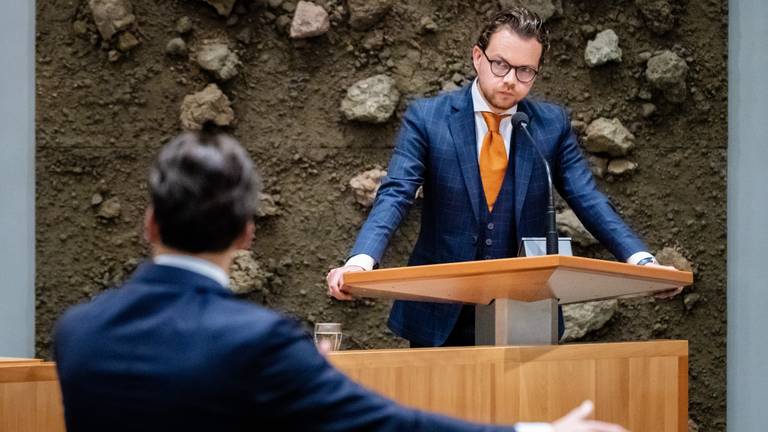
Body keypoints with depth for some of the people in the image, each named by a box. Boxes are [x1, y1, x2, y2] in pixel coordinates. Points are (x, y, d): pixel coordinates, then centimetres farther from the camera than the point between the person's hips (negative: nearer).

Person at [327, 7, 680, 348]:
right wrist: (359, 262, -32)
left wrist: (640, 261, -20)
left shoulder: (553, 124, 3)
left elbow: (589, 201, -3)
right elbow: (394, 196, -13)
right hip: (441, 318, -1)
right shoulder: (426, 118, -4)